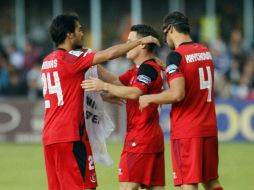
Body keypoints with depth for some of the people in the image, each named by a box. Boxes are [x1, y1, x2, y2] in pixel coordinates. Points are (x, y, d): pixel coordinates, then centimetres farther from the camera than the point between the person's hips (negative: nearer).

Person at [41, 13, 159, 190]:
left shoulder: (48, 61, 15)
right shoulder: (71, 58, -11)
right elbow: (109, 54, -18)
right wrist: (140, 41, -7)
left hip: (50, 135, 9)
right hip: (70, 135, -9)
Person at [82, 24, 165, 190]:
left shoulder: (148, 68, -12)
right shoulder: (139, 70, 19)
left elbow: (135, 92, -26)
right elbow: (117, 81, 21)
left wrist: (104, 86, -29)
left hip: (141, 138, -10)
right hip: (154, 137, 10)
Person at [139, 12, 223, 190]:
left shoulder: (176, 56, -13)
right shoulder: (206, 52, 10)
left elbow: (177, 94, -22)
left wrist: (149, 98, -8)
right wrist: (165, 67, 27)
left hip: (186, 132, -7)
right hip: (209, 128, 7)